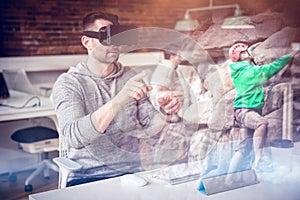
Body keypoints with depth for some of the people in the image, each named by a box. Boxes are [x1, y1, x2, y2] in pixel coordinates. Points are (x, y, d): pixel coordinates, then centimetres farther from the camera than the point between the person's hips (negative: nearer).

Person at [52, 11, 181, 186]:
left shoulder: (130, 77, 11)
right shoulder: (68, 83, -4)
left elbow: (149, 128, 11)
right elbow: (73, 136, -21)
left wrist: (165, 114, -11)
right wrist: (119, 100, -31)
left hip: (132, 172, 4)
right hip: (88, 177, -4)